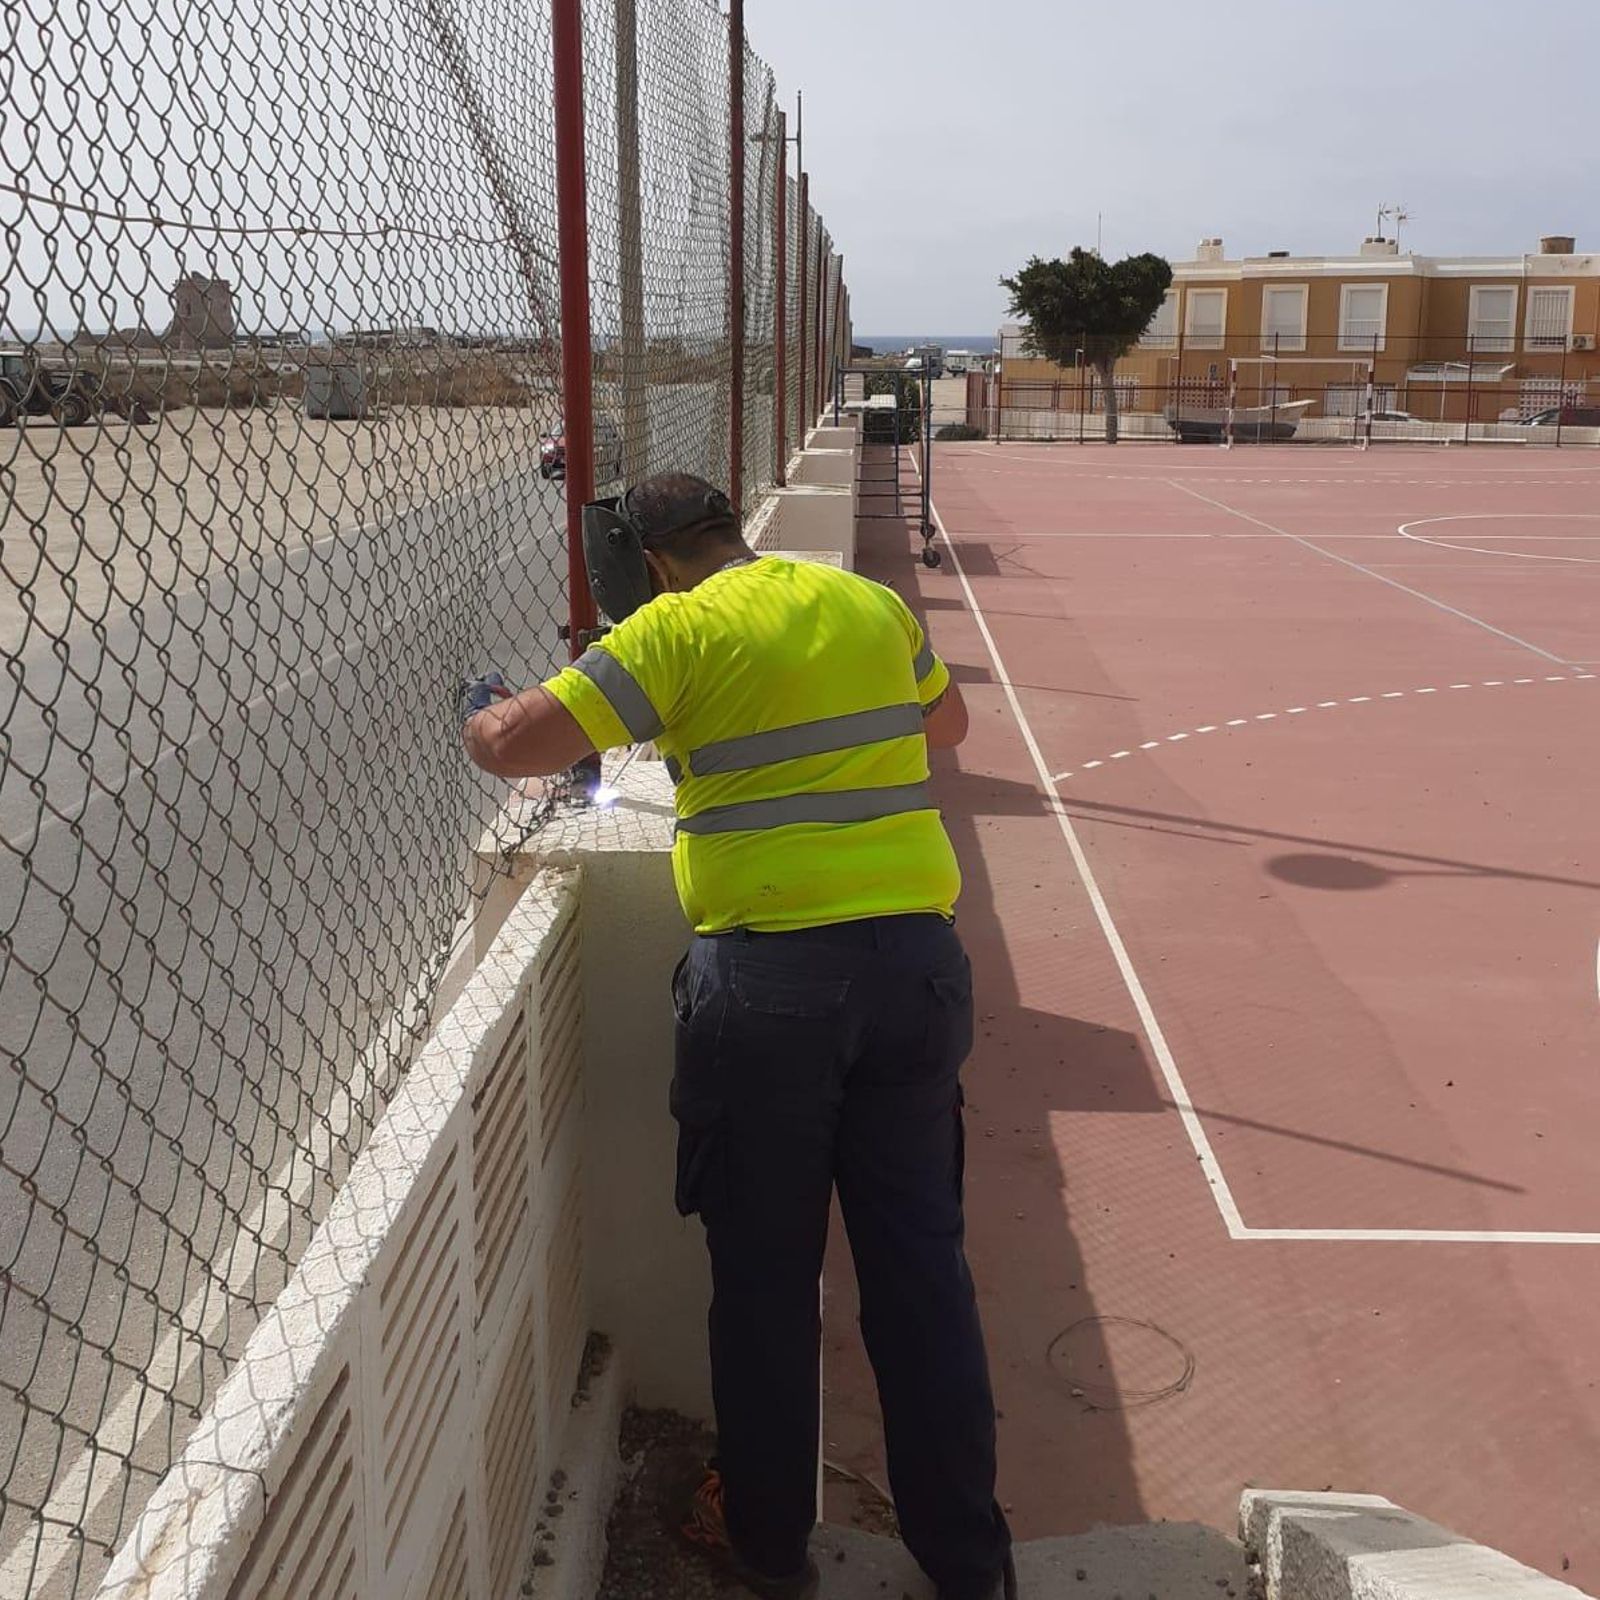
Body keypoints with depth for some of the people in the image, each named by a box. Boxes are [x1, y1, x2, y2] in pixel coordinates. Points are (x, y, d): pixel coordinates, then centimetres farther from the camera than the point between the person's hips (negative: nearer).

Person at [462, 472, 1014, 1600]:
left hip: (765, 978, -4)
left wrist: (486, 712, 14)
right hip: (915, 962, 4)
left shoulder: (677, 631, -4)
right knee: (922, 1267, 12)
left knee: (764, 1277, 12)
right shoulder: (876, 603, 10)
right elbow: (948, 724, 28)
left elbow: (513, 747, -8)